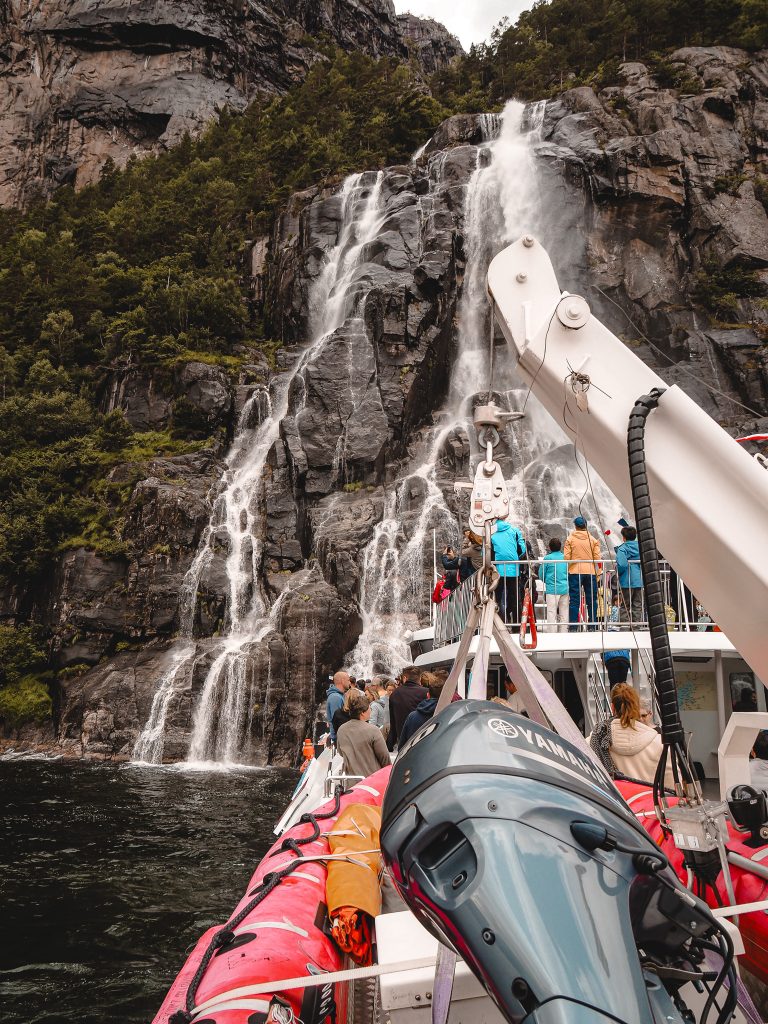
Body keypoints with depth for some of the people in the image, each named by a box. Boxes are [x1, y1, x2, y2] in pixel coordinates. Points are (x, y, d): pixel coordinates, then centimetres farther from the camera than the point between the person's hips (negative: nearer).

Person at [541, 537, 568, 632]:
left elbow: (541, 574, 2)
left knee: (551, 613, -2)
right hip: (565, 589, 4)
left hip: (552, 589, -4)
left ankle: (552, 633, -6)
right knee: (563, 613, 10)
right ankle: (563, 633, 14)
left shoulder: (547, 558, -4)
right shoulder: (565, 558, 5)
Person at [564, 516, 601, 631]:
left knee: (574, 600, 0)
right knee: (591, 600, 7)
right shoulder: (593, 540, 4)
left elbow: (566, 557, -5)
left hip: (575, 572, -1)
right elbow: (597, 558, 1)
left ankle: (573, 626, -2)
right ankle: (592, 626, 8)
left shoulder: (570, 539, 0)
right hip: (591, 572, 1)